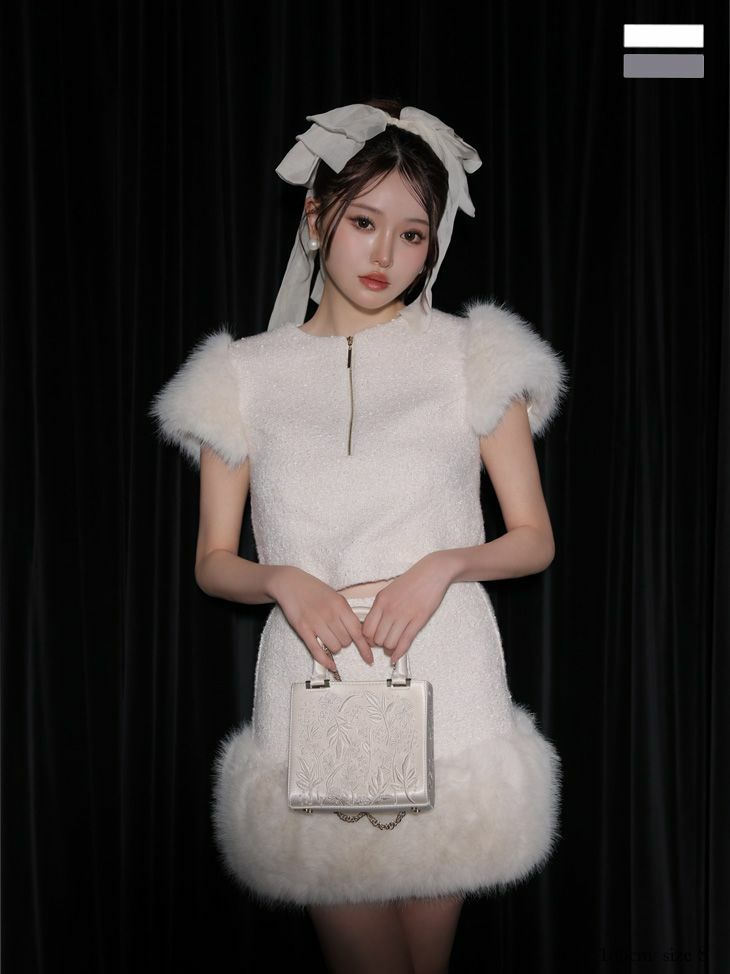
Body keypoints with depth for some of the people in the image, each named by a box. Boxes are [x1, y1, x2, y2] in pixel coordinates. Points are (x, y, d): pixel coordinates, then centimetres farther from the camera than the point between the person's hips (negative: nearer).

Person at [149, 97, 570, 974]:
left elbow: (535, 540, 6)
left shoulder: (472, 358, 4)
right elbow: (212, 562, 9)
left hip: (445, 681, 0)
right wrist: (283, 580, -12)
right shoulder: (247, 374, 6)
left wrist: (443, 565, -13)